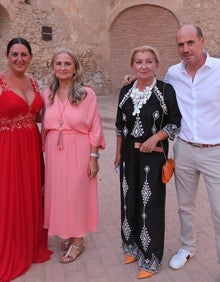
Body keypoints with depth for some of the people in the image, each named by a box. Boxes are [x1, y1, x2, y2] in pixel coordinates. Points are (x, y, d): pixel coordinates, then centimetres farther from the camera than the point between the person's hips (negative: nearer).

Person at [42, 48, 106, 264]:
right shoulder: (48, 95, 5)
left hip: (78, 152, -4)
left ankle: (77, 241, 25)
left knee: (76, 193, 6)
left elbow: (94, 128, -6)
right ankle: (67, 233, 36)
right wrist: (45, 154, 6)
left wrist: (94, 157, -8)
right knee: (58, 192, 13)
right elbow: (45, 127, 8)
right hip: (54, 152, 4)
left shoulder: (87, 93, -7)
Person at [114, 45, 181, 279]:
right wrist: (118, 153, 11)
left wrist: (155, 137, -20)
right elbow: (120, 125, 10)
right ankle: (134, 247, 36)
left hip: (153, 155, -4)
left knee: (150, 204, 3)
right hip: (129, 154, 5)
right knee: (130, 201, 15)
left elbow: (175, 123, -6)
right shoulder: (126, 91, 5)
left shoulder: (166, 90, -9)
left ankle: (151, 258, 21)